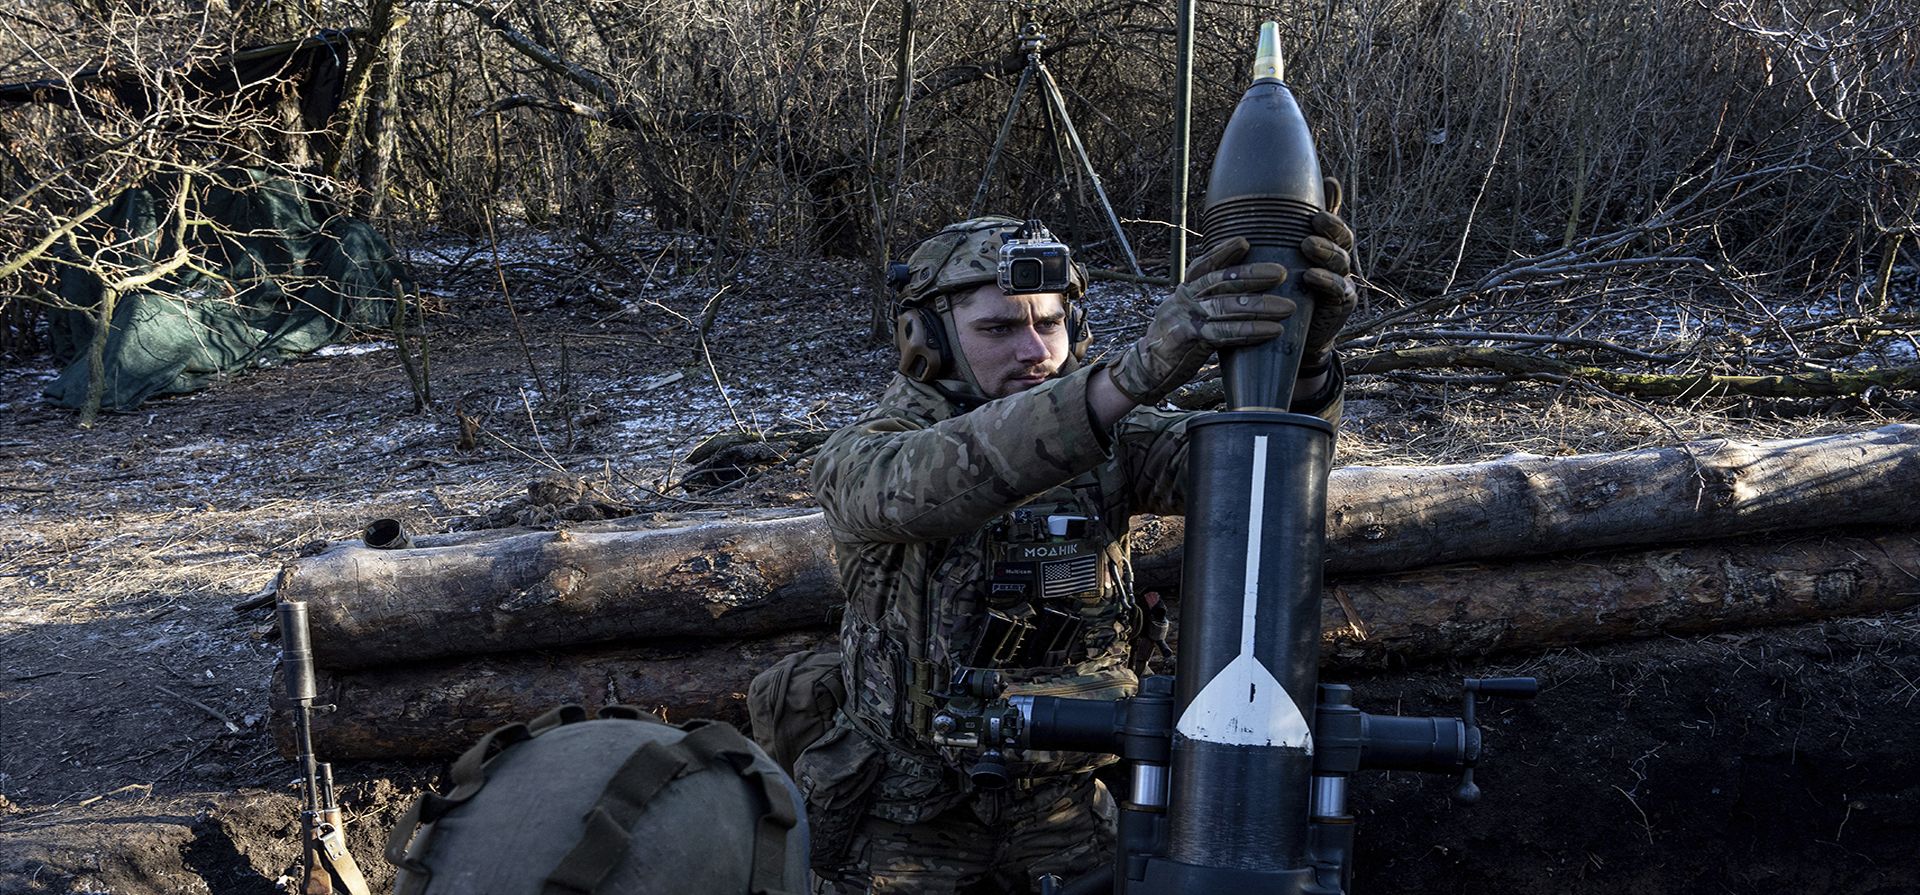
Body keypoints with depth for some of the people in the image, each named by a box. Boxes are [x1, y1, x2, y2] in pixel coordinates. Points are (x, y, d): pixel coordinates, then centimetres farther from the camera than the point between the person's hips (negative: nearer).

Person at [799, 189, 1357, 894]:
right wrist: (1136, 370, -52)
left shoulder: (1105, 441, -5)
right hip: (905, 828, -2)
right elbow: (931, 482, -39)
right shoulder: (860, 460, -16)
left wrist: (1303, 352, -42)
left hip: (1065, 809, 3)